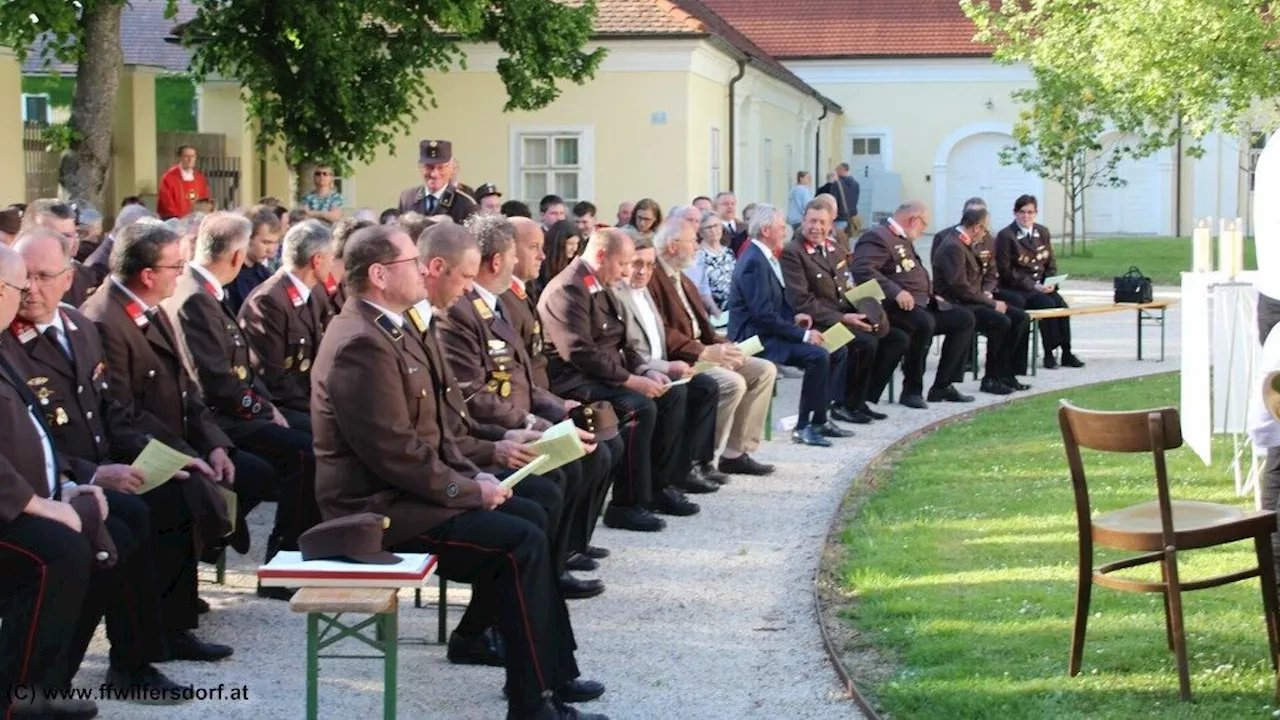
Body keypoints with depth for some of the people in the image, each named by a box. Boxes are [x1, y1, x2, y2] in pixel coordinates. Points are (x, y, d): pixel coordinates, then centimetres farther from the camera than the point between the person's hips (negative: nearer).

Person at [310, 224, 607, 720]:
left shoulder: (382, 330, 11)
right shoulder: (362, 345, -22)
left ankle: (553, 670, 17)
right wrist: (470, 490, -15)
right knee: (521, 543, -15)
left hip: (401, 489, 11)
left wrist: (471, 478, 4)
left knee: (528, 515, 13)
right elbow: (395, 452, -25)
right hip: (380, 509, -11)